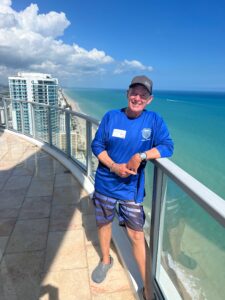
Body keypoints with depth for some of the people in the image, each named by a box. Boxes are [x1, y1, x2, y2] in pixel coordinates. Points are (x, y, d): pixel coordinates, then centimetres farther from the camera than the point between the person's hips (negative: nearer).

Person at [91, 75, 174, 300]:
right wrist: (113, 166, -18)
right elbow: (96, 145, -4)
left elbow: (167, 147, -12)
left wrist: (141, 156, -26)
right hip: (105, 184, 2)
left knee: (137, 234, 4)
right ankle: (105, 260, 50)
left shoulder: (154, 120, -7)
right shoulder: (111, 116, -6)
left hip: (132, 188, -2)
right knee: (103, 223, 20)